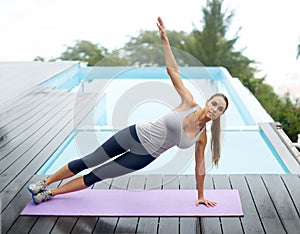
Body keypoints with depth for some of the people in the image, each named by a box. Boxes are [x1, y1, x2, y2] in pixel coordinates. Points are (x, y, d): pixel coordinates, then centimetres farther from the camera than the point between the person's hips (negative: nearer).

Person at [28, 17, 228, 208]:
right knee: (87, 162, 6)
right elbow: (172, 70, -14)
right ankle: (45, 183, 26)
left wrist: (201, 196, 11)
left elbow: (200, 166, 5)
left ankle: (50, 193, 20)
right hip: (135, 135, -1)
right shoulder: (189, 103, -13)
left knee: (95, 176, 3)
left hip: (144, 156, 1)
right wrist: (164, 39, -22)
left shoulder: (201, 137, -7)